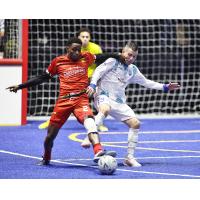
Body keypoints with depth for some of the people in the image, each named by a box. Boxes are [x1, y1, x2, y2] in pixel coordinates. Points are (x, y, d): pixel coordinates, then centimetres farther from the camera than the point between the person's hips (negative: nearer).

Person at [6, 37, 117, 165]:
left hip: (81, 99, -1)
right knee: (51, 134, 6)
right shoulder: (58, 61, 7)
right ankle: (46, 159, 36)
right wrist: (20, 86, 18)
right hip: (63, 101, 1)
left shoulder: (86, 58, 7)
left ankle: (98, 152, -51)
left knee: (90, 121, -32)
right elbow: (42, 78, 18)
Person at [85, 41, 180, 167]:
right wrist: (93, 85, -27)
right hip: (103, 96, -7)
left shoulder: (133, 70, 14)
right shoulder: (113, 62, -3)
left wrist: (165, 87, 19)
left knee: (135, 123, -3)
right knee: (105, 109, -41)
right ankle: (89, 138, -42)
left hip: (119, 102, 7)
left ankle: (129, 157, 5)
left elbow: (146, 82, 24)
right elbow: (99, 71, -10)